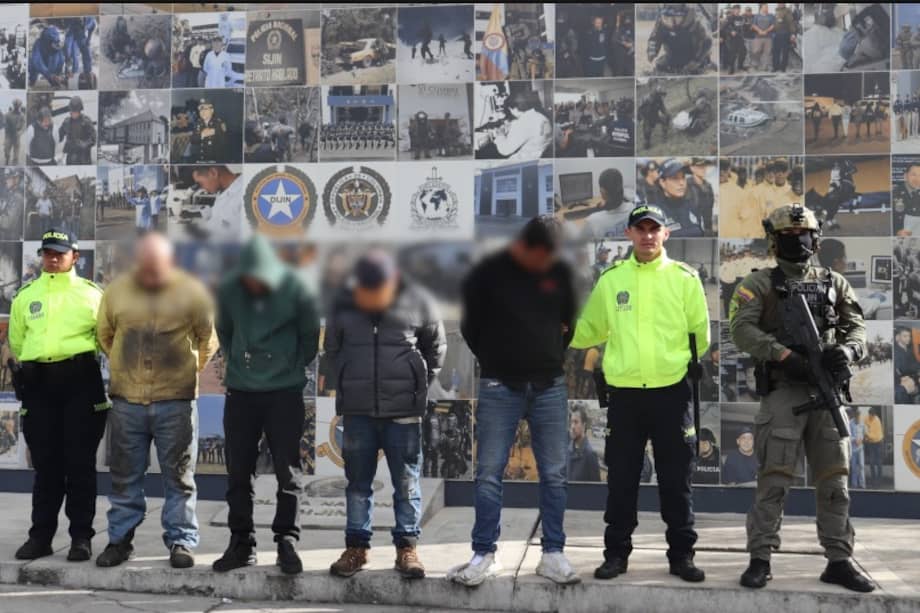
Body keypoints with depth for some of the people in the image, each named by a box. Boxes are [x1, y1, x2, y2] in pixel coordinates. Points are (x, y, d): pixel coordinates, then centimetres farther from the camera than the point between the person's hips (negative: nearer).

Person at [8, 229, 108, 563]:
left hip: (81, 381, -2)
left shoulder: (91, 293, 4)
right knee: (45, 463, 7)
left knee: (80, 462, 0)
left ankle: (81, 537, 6)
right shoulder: (26, 294, 12)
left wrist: (81, 361, 5)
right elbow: (16, 341, 21)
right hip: (38, 382, 3)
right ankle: (40, 535, 15)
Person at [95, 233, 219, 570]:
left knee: (179, 477, 4)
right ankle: (120, 540, 22)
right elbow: (104, 336, 15)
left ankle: (181, 542, 14)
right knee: (125, 476, 10)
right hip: (126, 400, 2)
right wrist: (126, 367, 14)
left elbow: (208, 341, 6)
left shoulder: (191, 292, -3)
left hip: (176, 401, -2)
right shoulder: (117, 290, 2)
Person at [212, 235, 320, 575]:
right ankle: (241, 544, 17)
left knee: (289, 471, 0)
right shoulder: (228, 289, -4)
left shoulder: (293, 288, -11)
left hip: (285, 392, -2)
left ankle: (287, 542, 9)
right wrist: (236, 363, 13)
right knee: (239, 471, 7)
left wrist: (295, 367, 5)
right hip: (240, 392, 3)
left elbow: (309, 333, 2)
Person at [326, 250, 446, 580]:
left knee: (406, 482, 4)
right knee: (358, 482, 9)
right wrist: (344, 385, 12)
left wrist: (421, 385, 7)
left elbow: (436, 347, 9)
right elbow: (331, 348, 16)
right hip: (357, 410, 2)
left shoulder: (417, 302, -5)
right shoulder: (343, 304, 0)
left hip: (403, 409, -2)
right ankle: (356, 546, 20)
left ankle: (407, 547, 14)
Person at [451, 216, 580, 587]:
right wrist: (494, 362, 9)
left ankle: (553, 554, 14)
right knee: (489, 472, -1)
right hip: (499, 389, -2)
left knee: (554, 473, 4)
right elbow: (470, 327, 4)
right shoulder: (488, 273, -4)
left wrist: (554, 358, 12)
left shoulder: (560, 273, 5)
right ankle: (484, 555, 10)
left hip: (549, 388, 3)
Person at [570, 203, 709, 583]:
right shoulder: (611, 278, 7)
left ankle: (682, 554, 18)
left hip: (672, 392, -1)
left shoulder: (685, 277, 2)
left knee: (676, 480, 6)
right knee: (621, 479, 8)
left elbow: (700, 335, 7)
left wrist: (682, 363, 7)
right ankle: (616, 553, 19)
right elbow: (589, 331, 14)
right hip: (624, 393, 1)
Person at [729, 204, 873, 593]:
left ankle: (839, 561, 16)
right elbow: (742, 330, -10)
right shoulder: (760, 284, 3)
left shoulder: (834, 283, 15)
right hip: (783, 392, -4)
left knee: (834, 480, 8)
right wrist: (786, 356, -20)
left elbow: (857, 328, 9)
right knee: (774, 479, -6)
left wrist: (846, 351, -14)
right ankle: (760, 560, 2)